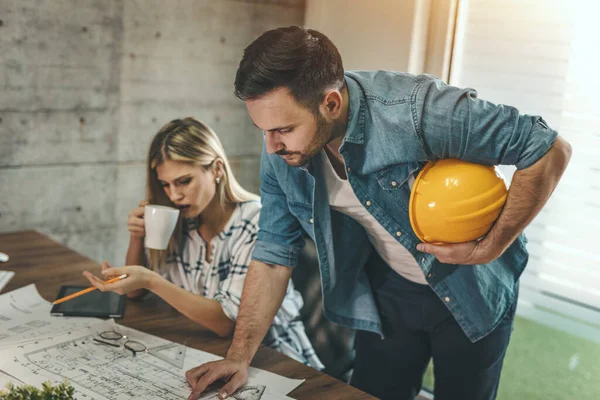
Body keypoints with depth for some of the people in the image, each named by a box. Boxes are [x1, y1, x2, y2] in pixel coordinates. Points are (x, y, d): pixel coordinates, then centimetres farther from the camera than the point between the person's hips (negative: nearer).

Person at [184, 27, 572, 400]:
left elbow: (550, 149, -25)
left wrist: (490, 248, -24)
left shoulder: (417, 110, -34)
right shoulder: (281, 155, -16)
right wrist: (239, 357, -11)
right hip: (387, 295, 4)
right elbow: (273, 256, -6)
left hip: (470, 292, -3)